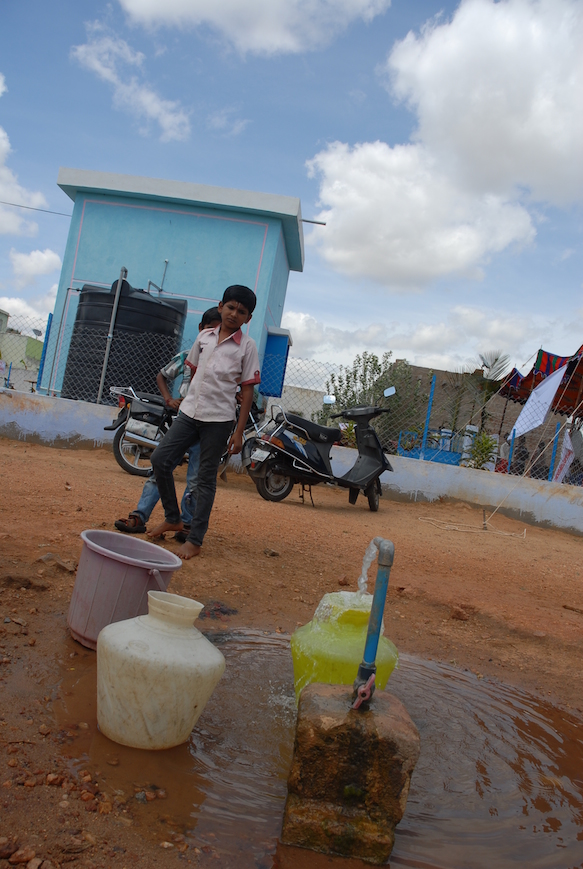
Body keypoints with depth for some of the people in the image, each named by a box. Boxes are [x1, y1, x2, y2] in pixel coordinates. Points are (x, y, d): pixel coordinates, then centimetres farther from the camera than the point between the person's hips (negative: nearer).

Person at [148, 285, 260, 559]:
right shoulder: (204, 337, 9)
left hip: (219, 420, -4)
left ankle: (195, 540, 9)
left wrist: (239, 432, -7)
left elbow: (247, 391, -4)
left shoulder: (247, 346, -3)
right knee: (160, 459, -3)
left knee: (206, 479, 1)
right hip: (189, 413, 5)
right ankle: (172, 518, 15)